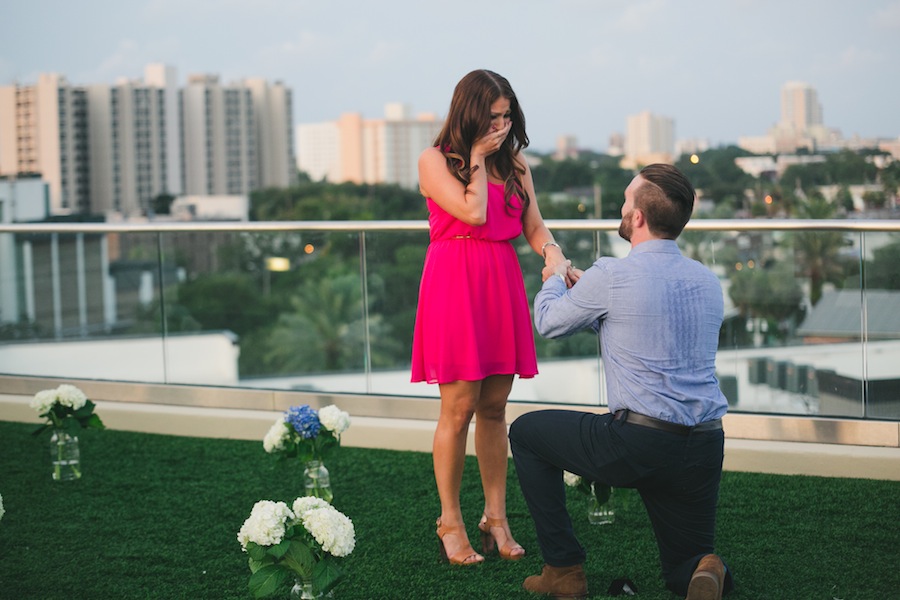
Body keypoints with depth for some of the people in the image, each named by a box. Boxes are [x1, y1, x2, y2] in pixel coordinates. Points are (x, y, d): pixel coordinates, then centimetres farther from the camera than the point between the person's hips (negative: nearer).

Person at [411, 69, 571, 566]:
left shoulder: (514, 162, 14)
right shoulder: (435, 161, -1)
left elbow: (535, 228, 9)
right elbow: (473, 212, -14)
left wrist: (555, 257, -11)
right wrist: (477, 158, -3)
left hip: (502, 283, 5)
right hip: (453, 283, -5)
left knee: (494, 407, 7)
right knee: (458, 408, -5)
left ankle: (496, 519, 15)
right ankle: (450, 523, 6)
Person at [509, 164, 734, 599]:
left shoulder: (612, 276, -10)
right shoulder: (708, 280, 10)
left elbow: (549, 323, 8)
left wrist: (555, 280, 30)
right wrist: (584, 288, 36)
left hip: (637, 446, -6)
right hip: (705, 450, 6)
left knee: (526, 433, 19)